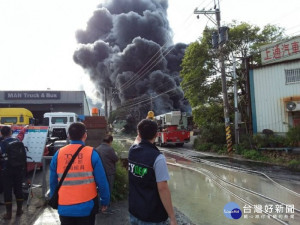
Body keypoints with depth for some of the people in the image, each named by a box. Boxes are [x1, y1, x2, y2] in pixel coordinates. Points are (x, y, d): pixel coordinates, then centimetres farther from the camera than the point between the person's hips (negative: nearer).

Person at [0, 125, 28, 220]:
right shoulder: (17, 140, -1)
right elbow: (21, 133, 21)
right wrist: (25, 128, 40)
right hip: (19, 169, 3)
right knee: (18, 188, 13)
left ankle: (9, 213, 9)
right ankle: (19, 210, 23)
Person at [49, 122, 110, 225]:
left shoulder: (58, 154, -3)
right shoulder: (91, 153, -11)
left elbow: (53, 182, 5)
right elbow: (102, 181, -10)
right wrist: (105, 200, 4)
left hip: (64, 207, 2)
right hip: (87, 206, -2)